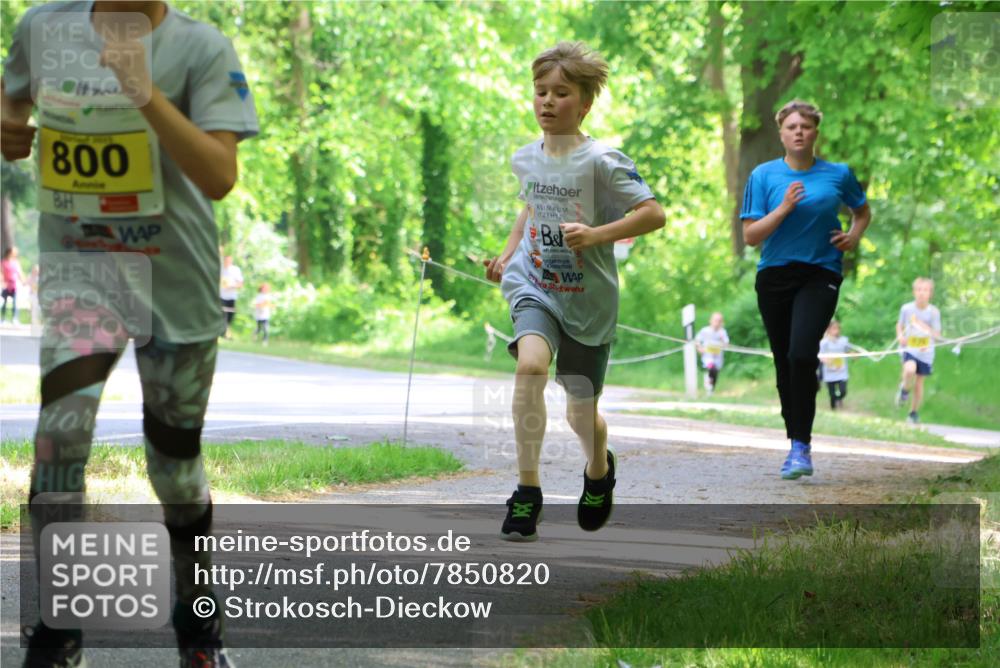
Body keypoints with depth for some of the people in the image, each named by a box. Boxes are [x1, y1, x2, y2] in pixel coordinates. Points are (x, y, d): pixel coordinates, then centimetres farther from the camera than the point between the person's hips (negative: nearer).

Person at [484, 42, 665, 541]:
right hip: (534, 288, 2)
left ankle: (599, 468, 47)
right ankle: (526, 491, -22)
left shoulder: (601, 162, -13)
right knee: (530, 364, -29)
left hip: (588, 299, -2)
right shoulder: (525, 159, 4)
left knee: (581, 415, 9)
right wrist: (507, 254, 12)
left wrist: (596, 234, -24)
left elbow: (654, 214, -14)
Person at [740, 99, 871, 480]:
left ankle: (801, 445, -16)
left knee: (801, 354, -21)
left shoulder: (838, 175, 5)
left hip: (820, 276, -2)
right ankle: (796, 445, 22)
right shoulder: (764, 175, 2)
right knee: (784, 364, 7)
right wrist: (784, 208, -15)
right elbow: (750, 236, -2)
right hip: (774, 277, 2)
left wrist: (854, 236, 4)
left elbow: (862, 210, 24)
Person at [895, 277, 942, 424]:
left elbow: (937, 334, -3)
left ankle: (914, 413, 29)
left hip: (925, 352, 1)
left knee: (919, 383, 9)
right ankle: (904, 389, 2)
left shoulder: (934, 312, -8)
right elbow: (900, 325, 10)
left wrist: (927, 329, -24)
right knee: (910, 370, -32)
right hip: (908, 348, -1)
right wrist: (900, 336, -10)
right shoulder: (906, 308, -7)